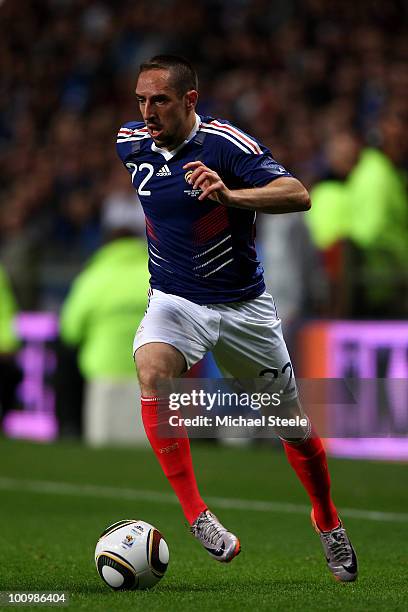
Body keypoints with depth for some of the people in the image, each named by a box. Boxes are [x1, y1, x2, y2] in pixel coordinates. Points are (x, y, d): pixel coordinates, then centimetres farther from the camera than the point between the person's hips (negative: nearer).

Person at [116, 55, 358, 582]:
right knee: (152, 374, -31)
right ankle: (197, 517, -29)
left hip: (243, 304, -2)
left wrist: (230, 194, -45)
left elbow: (298, 195, -29)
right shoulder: (130, 144, -4)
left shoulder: (226, 143, -19)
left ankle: (328, 522, 37)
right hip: (174, 299, 2)